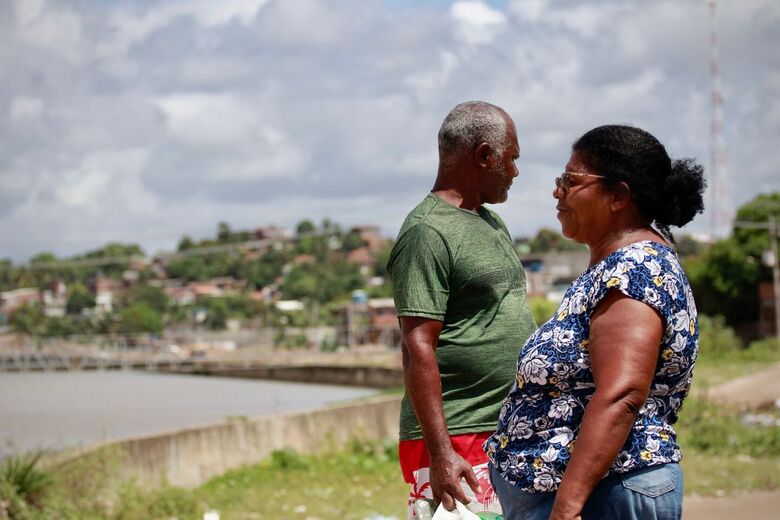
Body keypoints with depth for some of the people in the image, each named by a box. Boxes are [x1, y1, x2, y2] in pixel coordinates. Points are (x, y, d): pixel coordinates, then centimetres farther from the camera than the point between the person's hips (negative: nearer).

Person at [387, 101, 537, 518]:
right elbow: (418, 348, -18)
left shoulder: (491, 224, 17)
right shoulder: (427, 232, -12)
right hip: (457, 441, -9)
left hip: (511, 435, 9)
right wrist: (440, 453, -23)